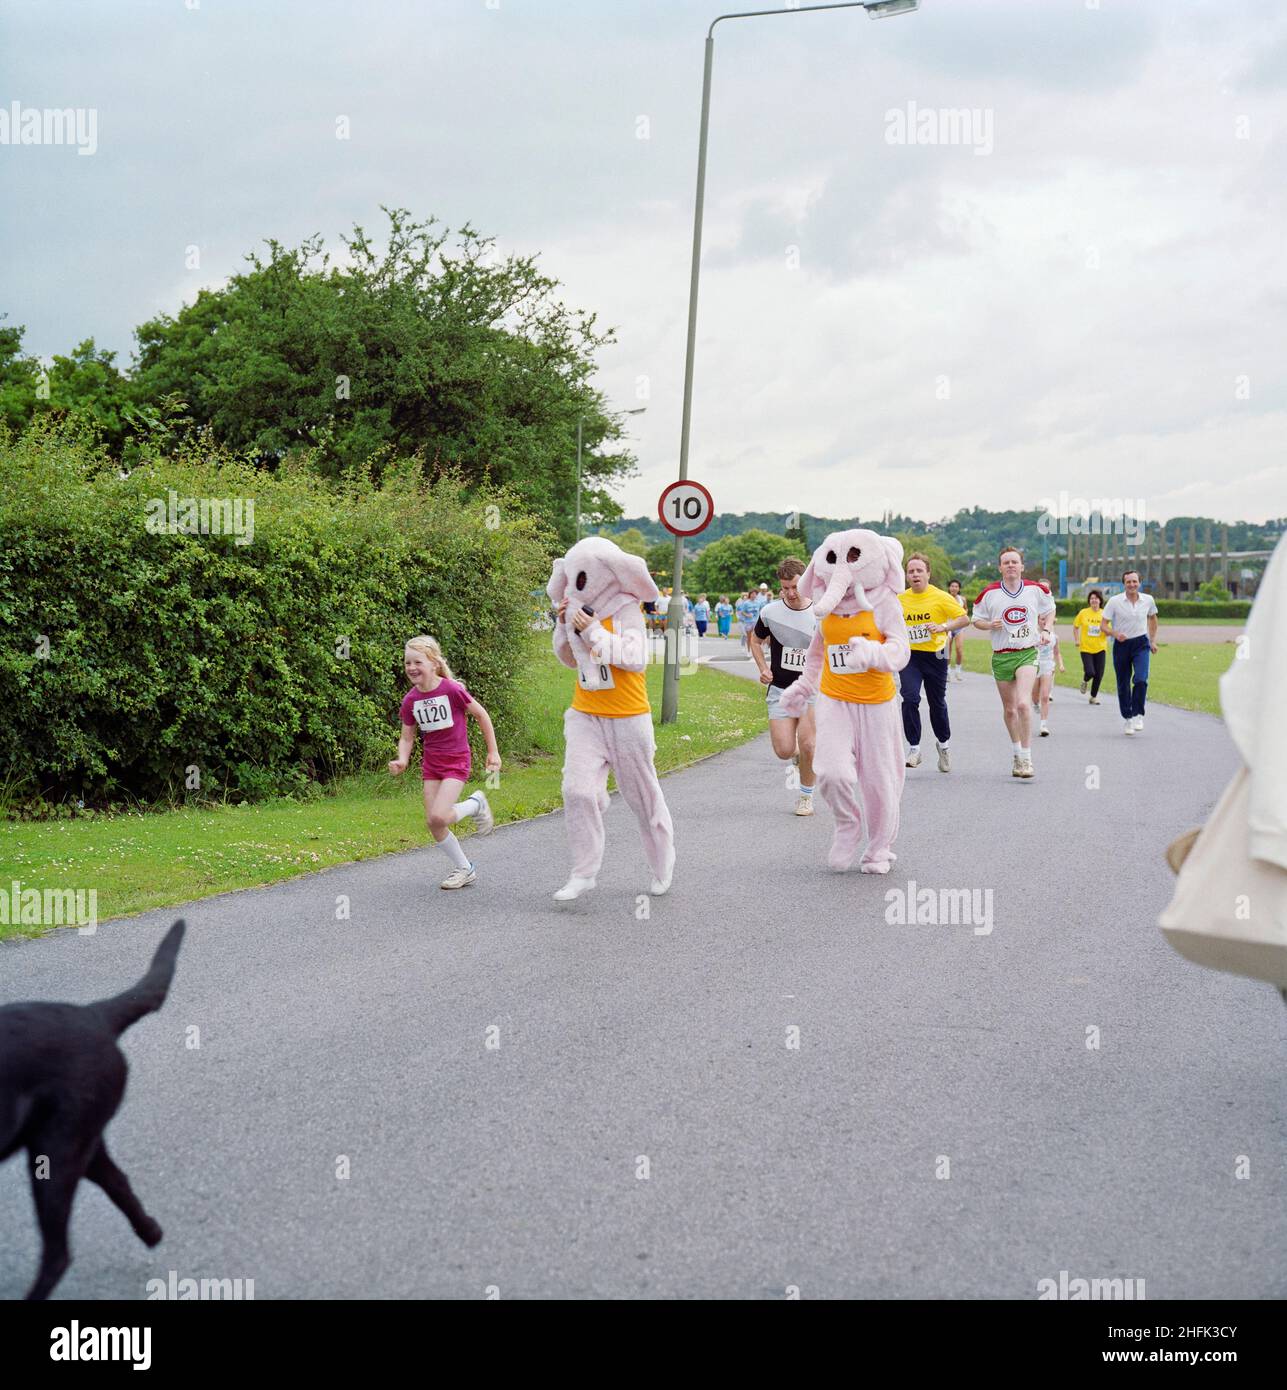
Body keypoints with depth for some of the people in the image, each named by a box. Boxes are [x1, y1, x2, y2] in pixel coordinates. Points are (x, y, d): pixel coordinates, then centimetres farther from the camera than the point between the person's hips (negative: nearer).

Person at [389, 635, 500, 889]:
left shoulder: (451, 689, -18)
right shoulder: (410, 700, -3)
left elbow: (481, 715, -6)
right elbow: (407, 738, 5)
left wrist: (493, 752, -2)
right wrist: (402, 761, -16)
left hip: (456, 760, -5)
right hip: (431, 762, 5)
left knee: (439, 817, -22)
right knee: (433, 823, 1)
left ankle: (475, 804, 8)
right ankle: (464, 869, 19)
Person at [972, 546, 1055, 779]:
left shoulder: (1036, 589, 0)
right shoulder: (990, 593, -3)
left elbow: (1049, 610, 19)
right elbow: (977, 619, 9)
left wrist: (1047, 631, 3)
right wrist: (990, 625, -12)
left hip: (1027, 653, -2)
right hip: (1001, 655, 2)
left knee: (1023, 703, -21)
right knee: (1009, 709, 11)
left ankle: (1026, 757, -13)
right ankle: (1017, 753, 32)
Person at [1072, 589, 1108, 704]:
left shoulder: (1104, 614, 0)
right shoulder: (1083, 613, -3)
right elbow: (1075, 627, 11)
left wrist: (1104, 628, -16)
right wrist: (1077, 640, 1)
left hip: (1100, 648, 2)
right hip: (1086, 648, -2)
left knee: (1099, 674, 0)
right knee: (1090, 672, -15)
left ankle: (1093, 697, 18)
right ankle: (1085, 681, 22)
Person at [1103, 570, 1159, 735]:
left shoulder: (1148, 600, -1)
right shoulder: (1114, 601, -8)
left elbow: (1152, 618, 20)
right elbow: (1104, 625, -5)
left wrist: (1153, 640, 17)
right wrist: (1115, 633, -25)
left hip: (1141, 643, 0)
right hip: (1121, 645, 0)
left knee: (1141, 680, -20)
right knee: (1123, 685, 6)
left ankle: (1138, 715, -9)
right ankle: (1127, 718, 21)